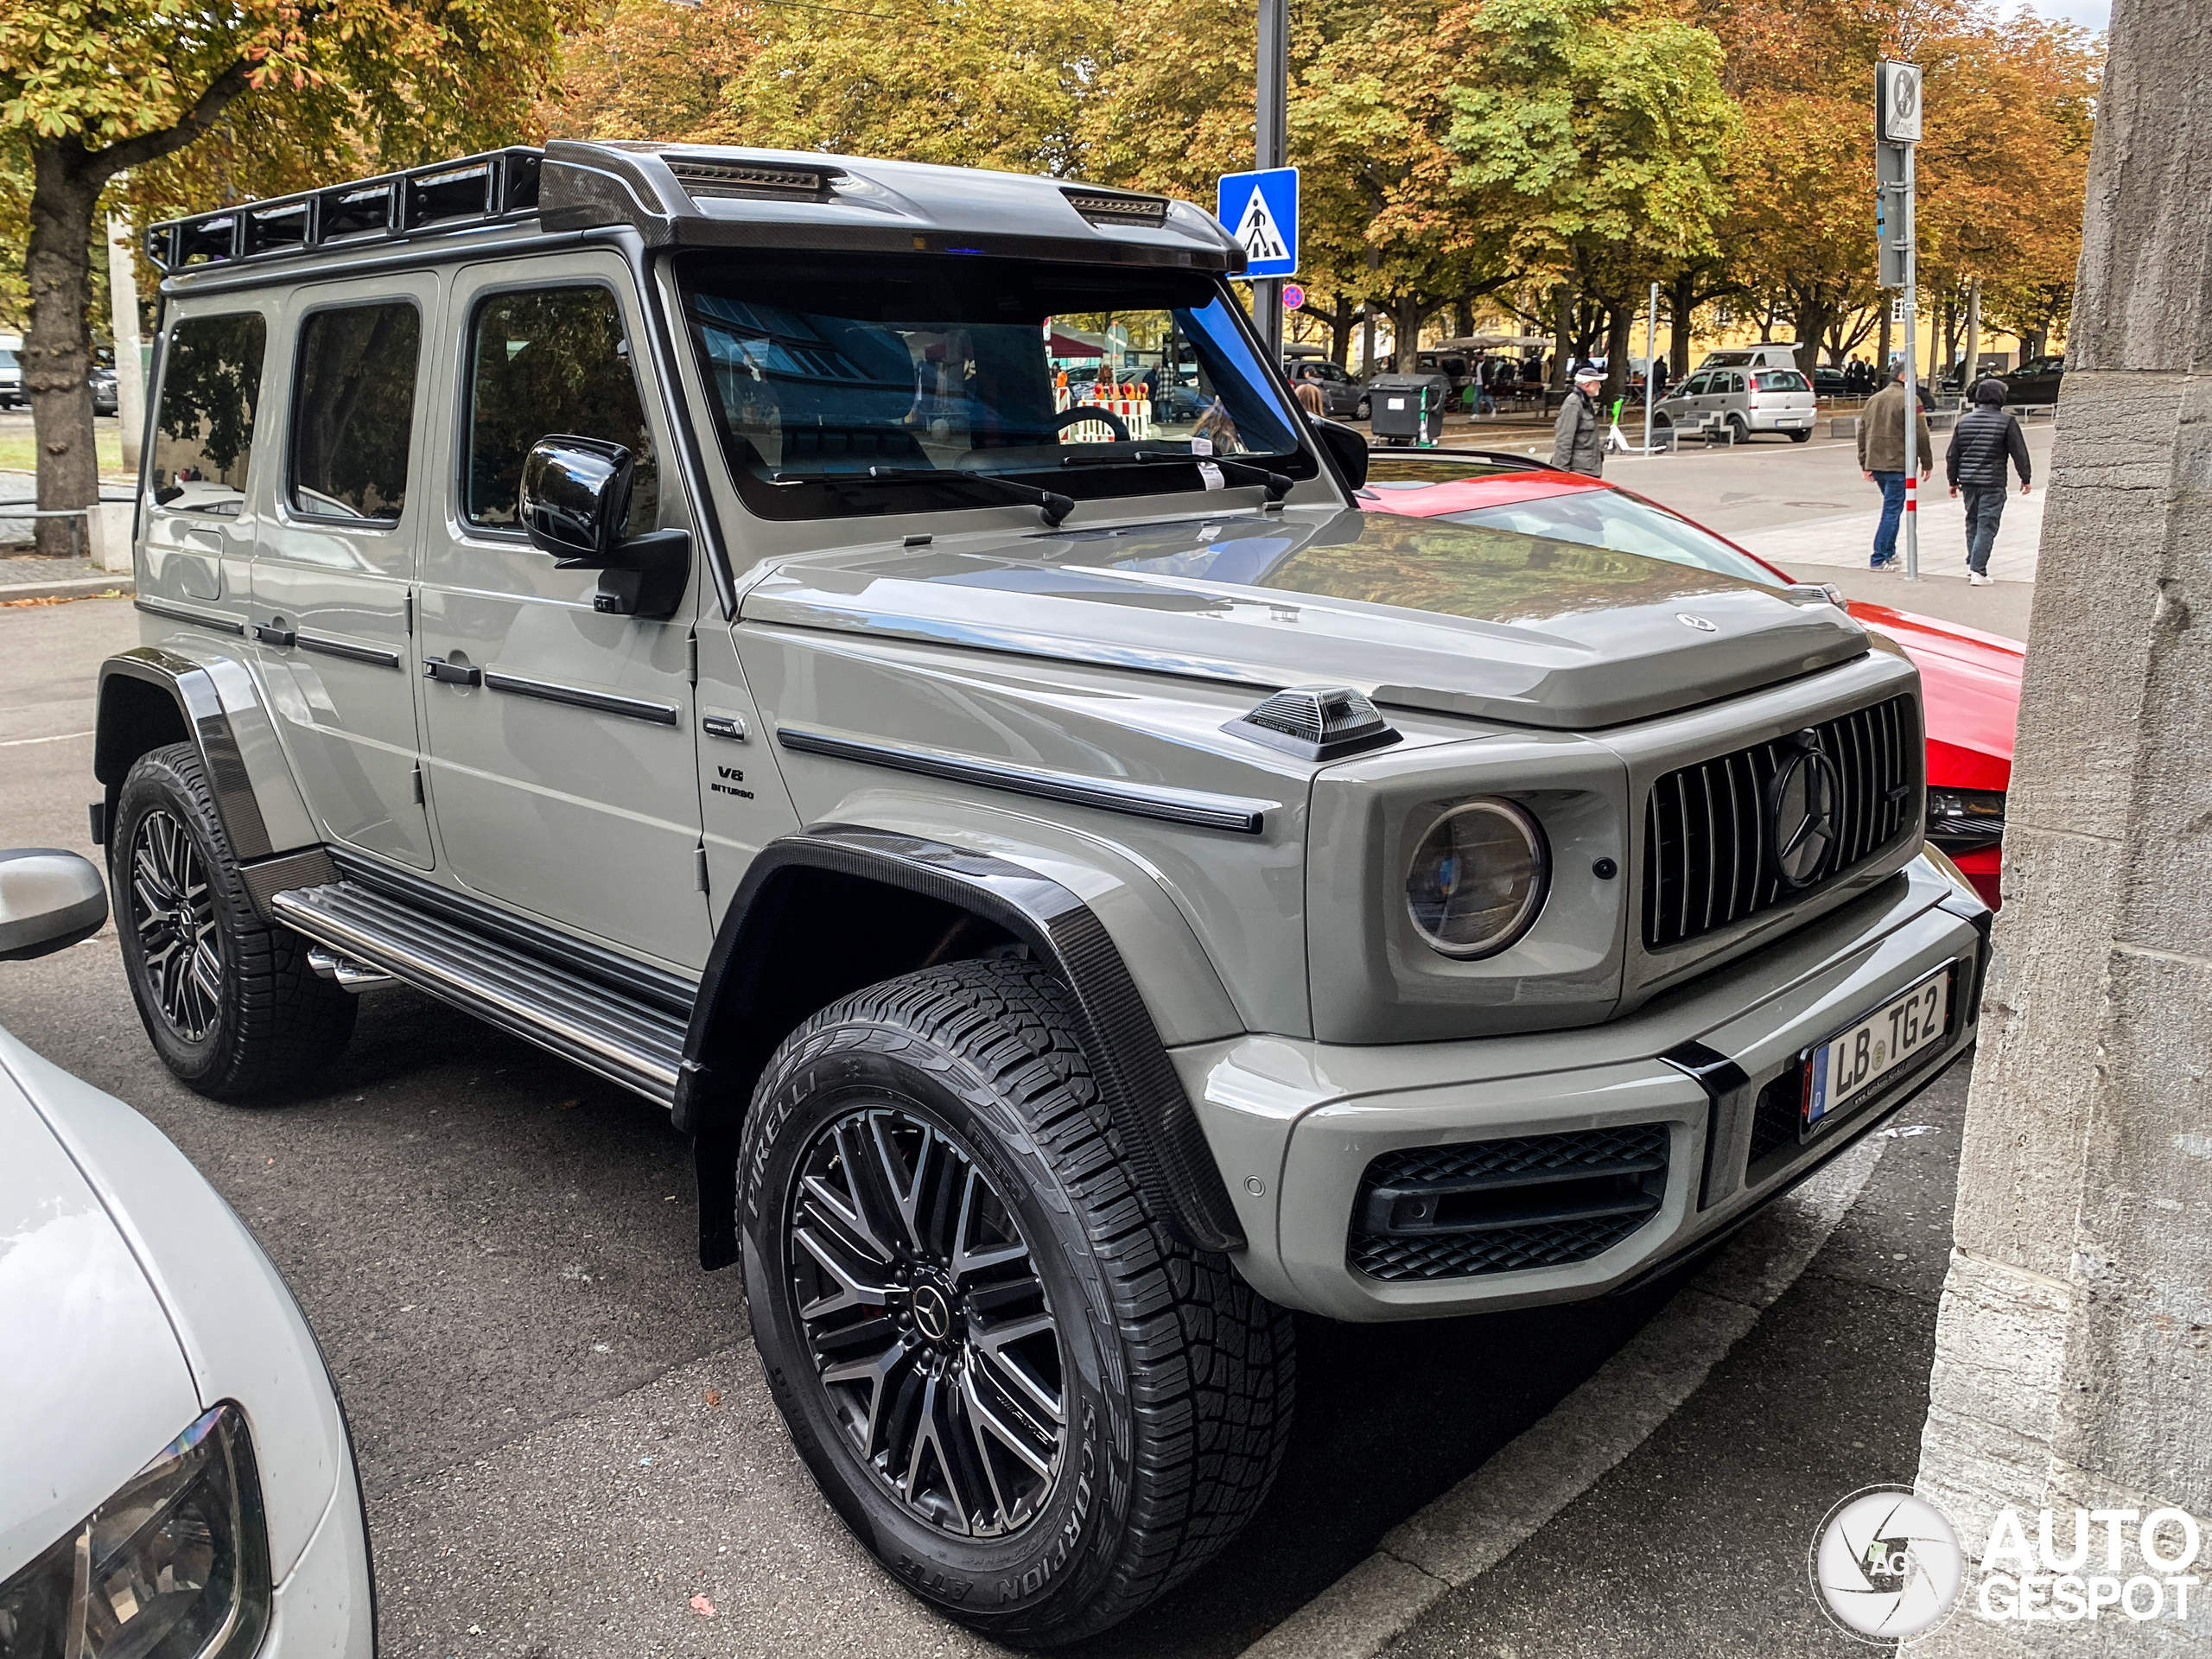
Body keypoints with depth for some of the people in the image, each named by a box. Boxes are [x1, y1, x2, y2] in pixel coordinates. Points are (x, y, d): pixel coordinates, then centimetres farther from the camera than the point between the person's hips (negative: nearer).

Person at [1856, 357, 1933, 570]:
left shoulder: (1874, 399, 12)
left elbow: (1862, 432, 13)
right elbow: (1921, 435, -11)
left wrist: (1865, 464, 16)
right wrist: (1927, 463, -2)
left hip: (1876, 464, 7)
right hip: (1898, 465, -7)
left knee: (1892, 509, 20)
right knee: (1892, 511, -4)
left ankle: (1889, 553, 24)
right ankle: (1879, 559, -6)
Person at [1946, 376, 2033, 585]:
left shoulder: (1965, 420, 7)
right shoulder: (2007, 421, -7)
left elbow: (1952, 454, 11)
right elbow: (2019, 452, -3)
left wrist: (1953, 480, 20)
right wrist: (2026, 478, 8)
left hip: (1968, 481, 5)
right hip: (1992, 482, -5)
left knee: (1973, 523, 18)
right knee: (1987, 526, -4)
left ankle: (1972, 565, 23)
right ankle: (1978, 570, -10)